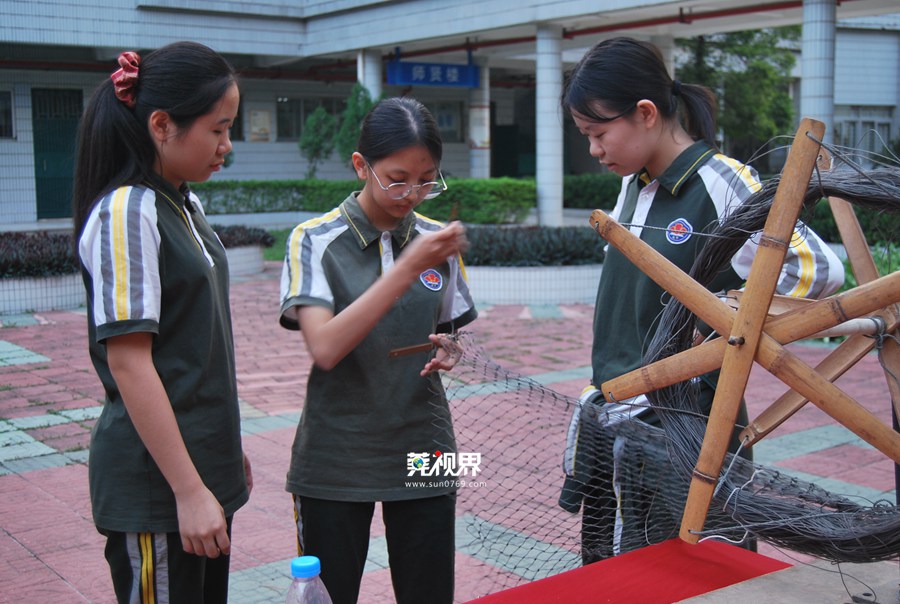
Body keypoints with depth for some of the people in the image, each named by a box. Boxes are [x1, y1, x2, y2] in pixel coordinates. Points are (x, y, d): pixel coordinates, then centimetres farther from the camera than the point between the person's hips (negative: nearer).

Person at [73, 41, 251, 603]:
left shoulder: (185, 205, 10)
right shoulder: (126, 213, -17)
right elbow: (127, 361, -21)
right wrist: (189, 491, -21)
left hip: (203, 467, 9)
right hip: (157, 487, -9)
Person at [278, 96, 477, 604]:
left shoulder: (437, 242, 4)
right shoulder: (315, 241, -8)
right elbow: (326, 348, -22)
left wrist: (447, 349, -7)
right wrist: (408, 267, -26)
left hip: (422, 452, 3)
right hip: (336, 460, -3)